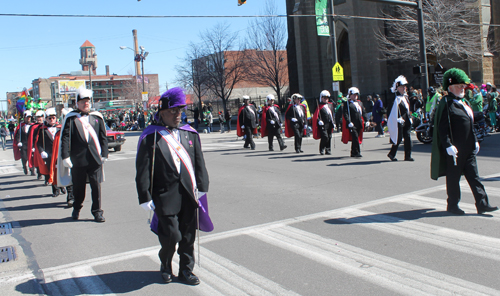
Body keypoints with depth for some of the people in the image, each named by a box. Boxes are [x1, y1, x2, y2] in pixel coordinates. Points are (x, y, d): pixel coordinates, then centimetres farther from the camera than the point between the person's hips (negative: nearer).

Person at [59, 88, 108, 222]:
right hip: (77, 159, -1)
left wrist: (104, 154, 3)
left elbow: (103, 137, 9)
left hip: (95, 159, 1)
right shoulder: (71, 118, 1)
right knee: (78, 186, 12)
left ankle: (97, 212, 11)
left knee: (96, 185, 0)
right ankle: (77, 208, 32)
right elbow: (65, 138, -2)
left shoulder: (97, 117, 8)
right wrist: (65, 156, -8)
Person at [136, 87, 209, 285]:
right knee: (171, 235, -4)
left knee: (188, 235, 10)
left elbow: (199, 163, 13)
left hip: (188, 195, 4)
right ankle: (165, 265, 26)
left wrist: (201, 187, 7)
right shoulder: (150, 137, -4)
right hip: (165, 196, -4)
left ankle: (186, 270, 28)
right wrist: (145, 197, -8)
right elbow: (143, 171, -5)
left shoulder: (190, 133, 10)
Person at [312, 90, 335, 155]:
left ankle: (328, 150, 18)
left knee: (329, 137, 8)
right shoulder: (319, 106, -4)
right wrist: (319, 121, -24)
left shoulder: (330, 105, 17)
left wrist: (333, 122, 15)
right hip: (323, 124, -6)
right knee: (325, 137, -14)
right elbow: (316, 115, -10)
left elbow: (332, 114, 21)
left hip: (330, 124, 6)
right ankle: (322, 150, 0)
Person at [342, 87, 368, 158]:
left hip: (359, 125, 7)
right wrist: (349, 122, -21)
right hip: (352, 125, -6)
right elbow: (345, 114, -11)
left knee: (356, 138, 11)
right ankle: (357, 153, -13)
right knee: (355, 138, -14)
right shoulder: (347, 104, -1)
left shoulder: (359, 103, 19)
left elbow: (363, 112, 19)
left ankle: (353, 153, 20)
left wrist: (366, 120, 7)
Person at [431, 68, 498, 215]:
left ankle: (482, 204, 11)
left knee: (473, 176, 8)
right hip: (455, 150, -8)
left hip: (469, 149, 8)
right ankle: (452, 205, 16)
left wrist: (475, 141, 20)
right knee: (453, 177, 3)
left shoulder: (463, 102, 16)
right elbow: (442, 128, -18)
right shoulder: (446, 104, -12)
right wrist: (448, 146, -23)